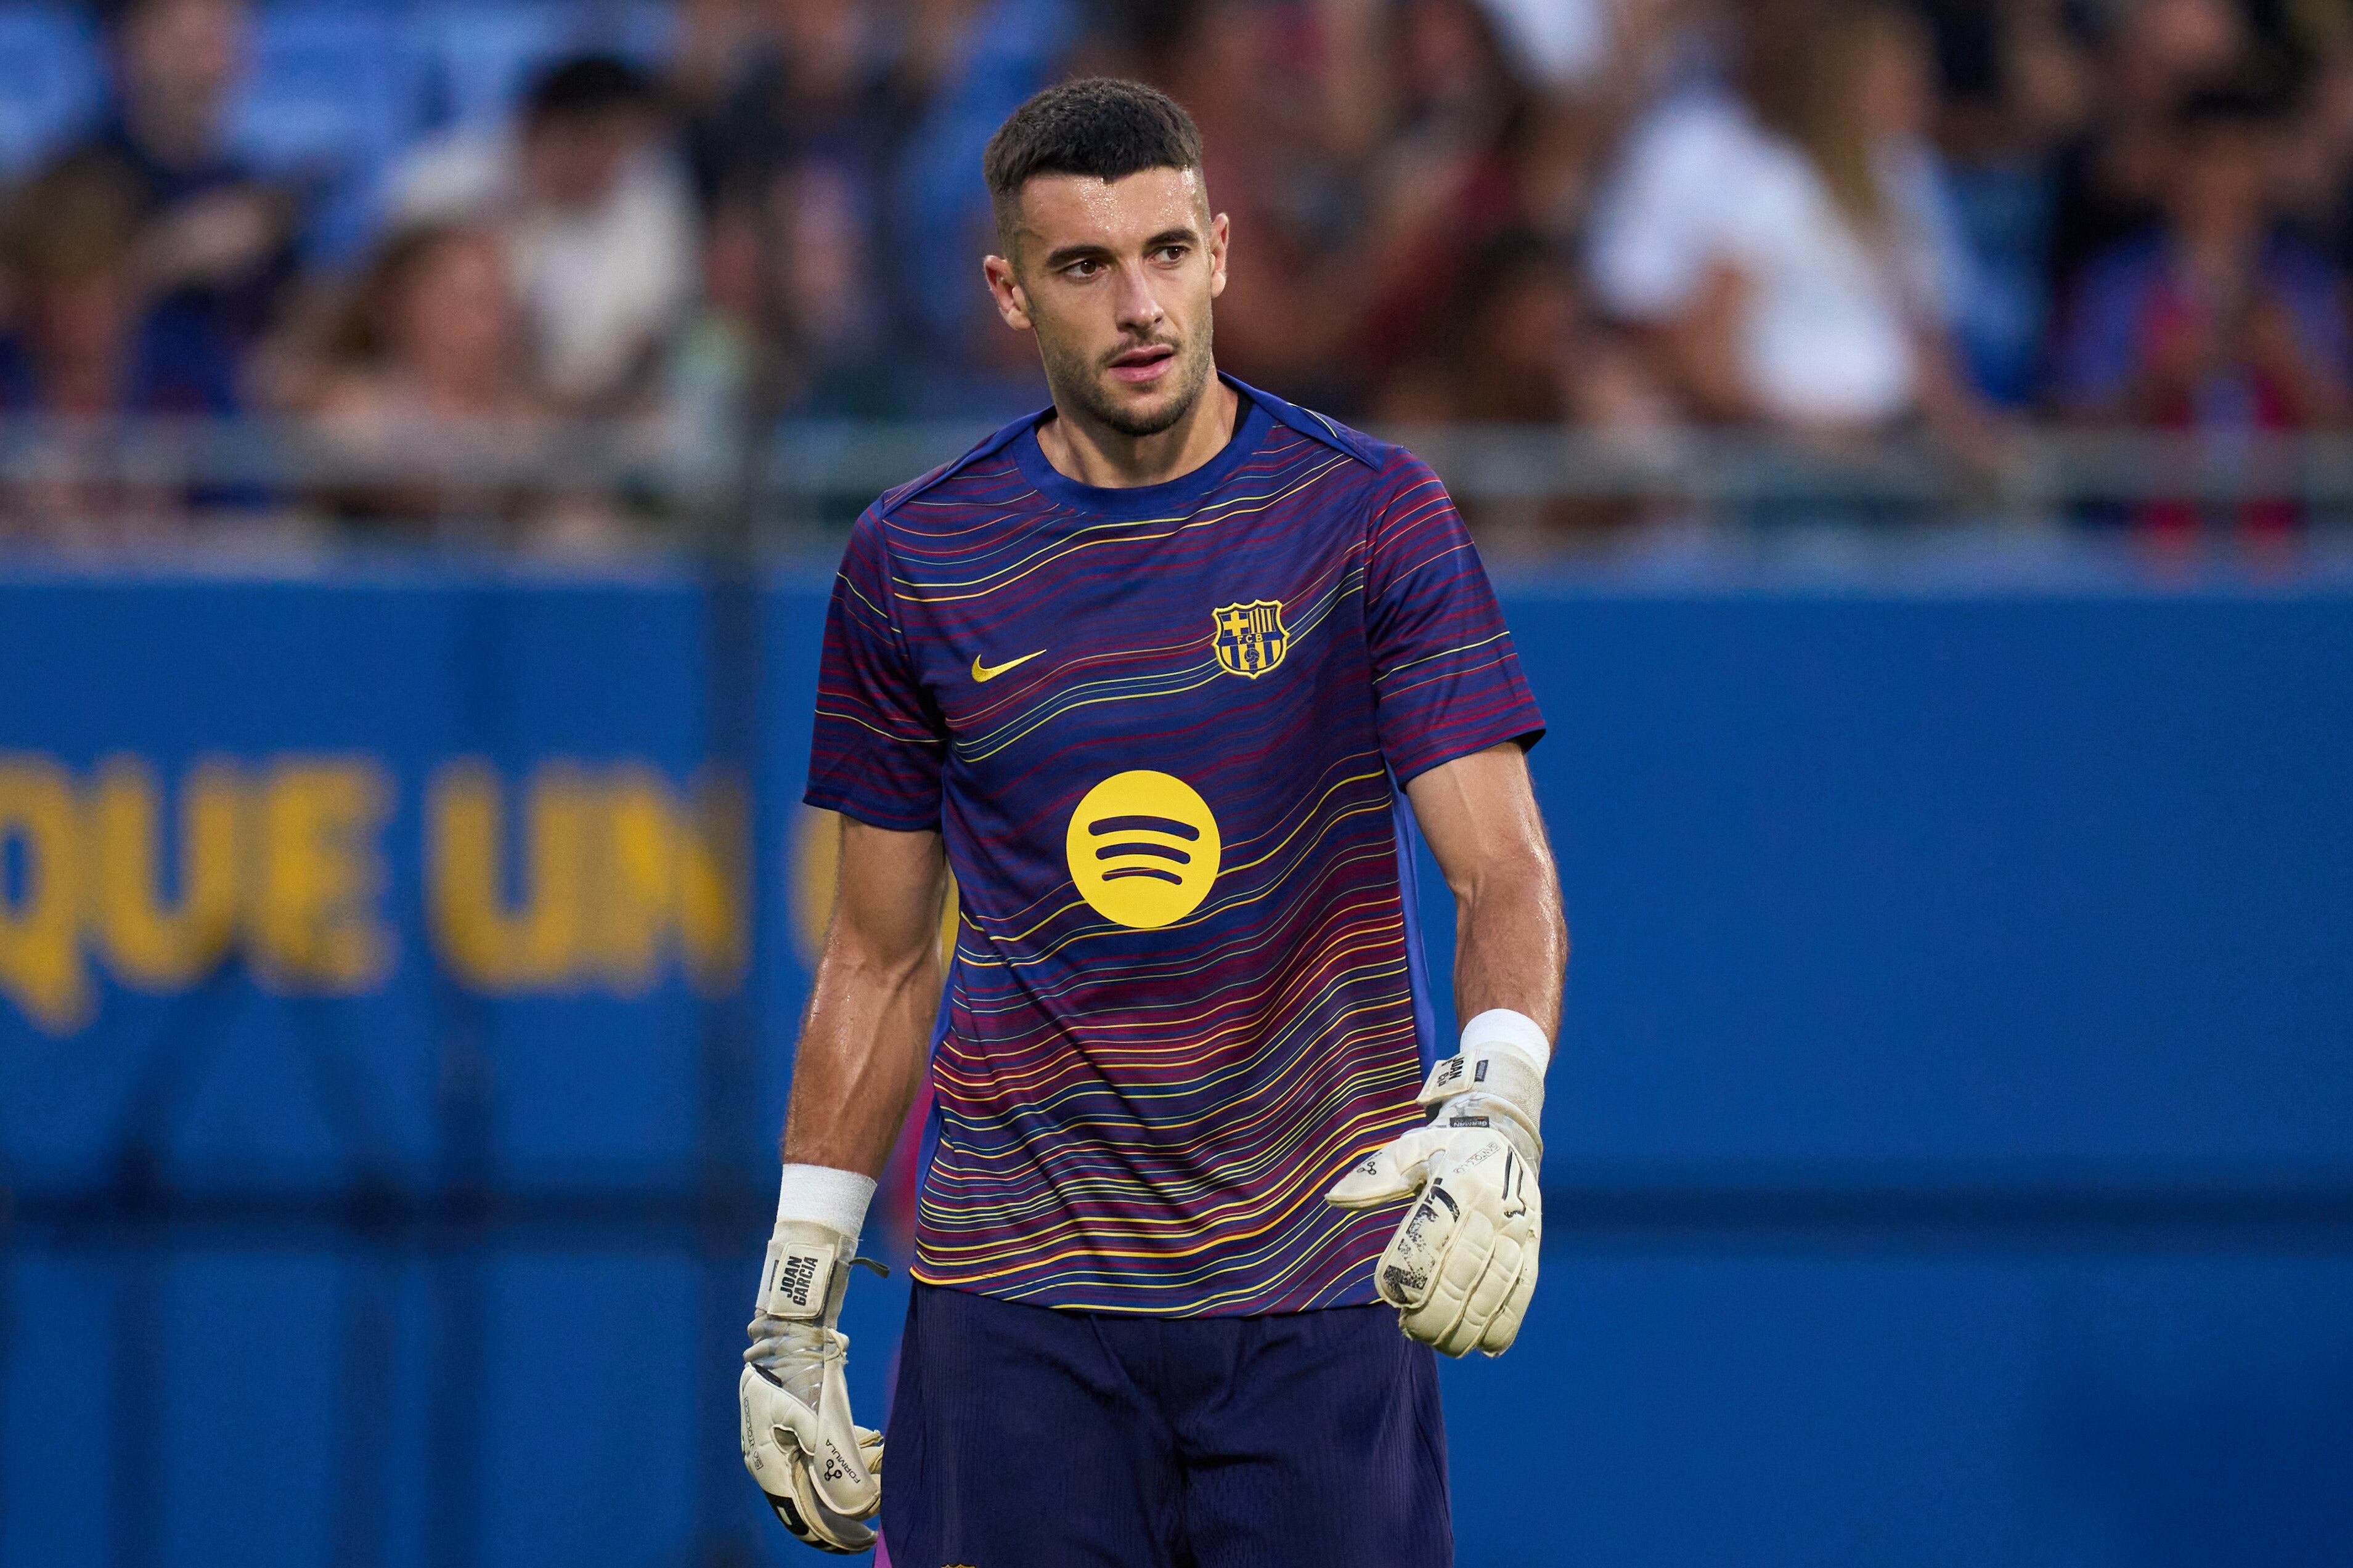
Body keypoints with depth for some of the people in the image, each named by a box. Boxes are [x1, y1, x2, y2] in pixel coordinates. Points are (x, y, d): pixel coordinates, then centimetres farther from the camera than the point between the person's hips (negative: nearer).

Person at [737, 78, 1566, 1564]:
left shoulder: (1373, 515, -2)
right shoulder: (914, 562, 5)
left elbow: (1505, 865, -10)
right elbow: (881, 956, 12)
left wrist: (1494, 1106, -30)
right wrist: (798, 1292, 8)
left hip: (1322, 1283, -1)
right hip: (1016, 1299, 1)